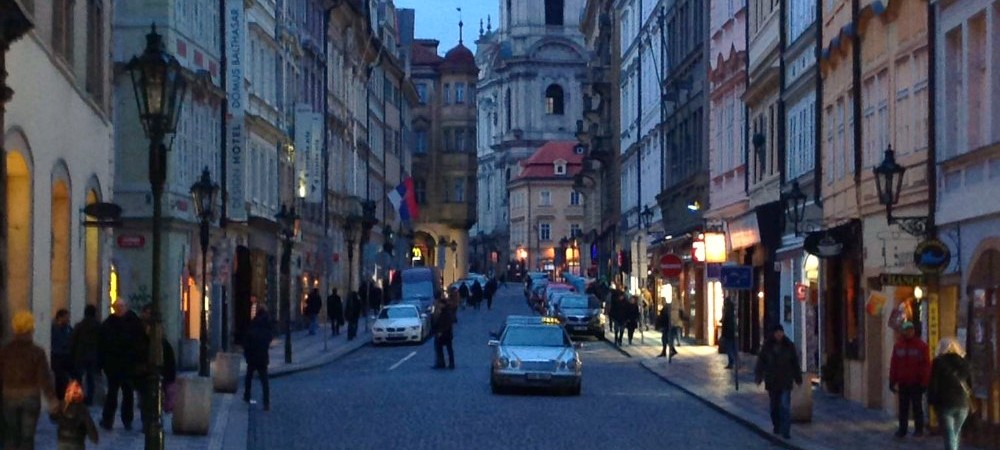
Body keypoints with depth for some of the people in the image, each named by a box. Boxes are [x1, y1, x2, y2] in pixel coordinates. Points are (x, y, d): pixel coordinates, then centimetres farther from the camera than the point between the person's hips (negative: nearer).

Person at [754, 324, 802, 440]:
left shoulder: (789, 346, -2)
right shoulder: (767, 346, -1)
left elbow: (795, 363, 4)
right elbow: (761, 361, 0)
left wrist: (798, 378, 7)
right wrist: (758, 376, -6)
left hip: (785, 381, -2)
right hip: (772, 381, 2)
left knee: (785, 406, -11)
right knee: (774, 405, 13)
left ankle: (785, 431, -12)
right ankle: (777, 427, 30)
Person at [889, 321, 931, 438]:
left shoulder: (921, 346, -4)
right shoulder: (898, 346, 7)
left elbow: (926, 365, -5)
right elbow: (893, 364, 8)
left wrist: (924, 382, -9)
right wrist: (892, 381, 4)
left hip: (916, 383, -3)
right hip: (902, 383, 4)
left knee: (917, 407, 3)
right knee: (903, 408, 8)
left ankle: (919, 429, 10)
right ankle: (902, 429, 14)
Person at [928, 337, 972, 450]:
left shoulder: (938, 362, -4)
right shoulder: (964, 362, 10)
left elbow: (933, 384, -7)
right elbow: (971, 383, 13)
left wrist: (931, 401, 0)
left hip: (945, 403, -4)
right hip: (962, 403, 4)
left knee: (949, 436, -5)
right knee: (956, 433, 18)